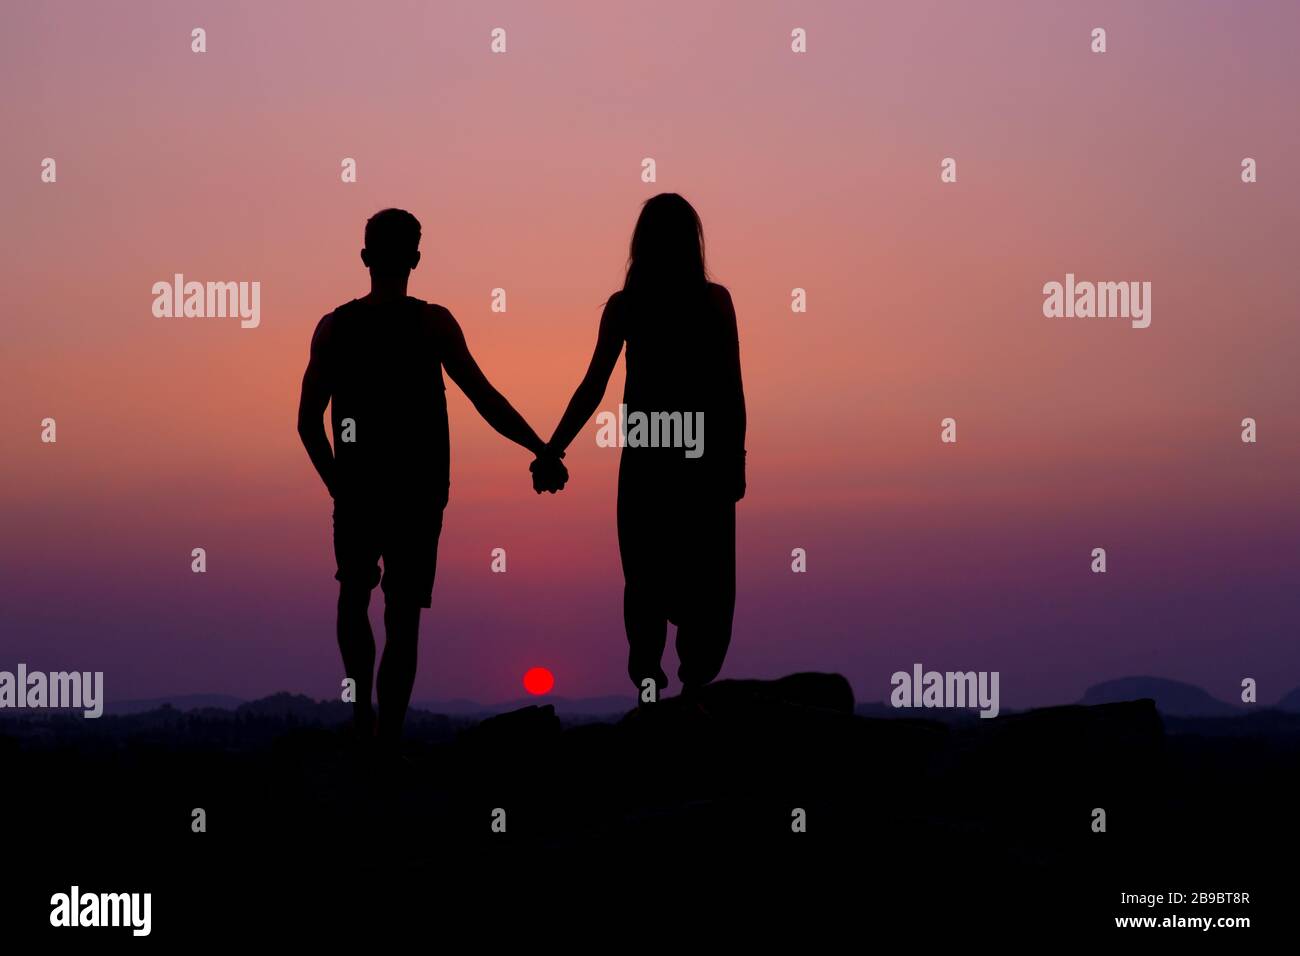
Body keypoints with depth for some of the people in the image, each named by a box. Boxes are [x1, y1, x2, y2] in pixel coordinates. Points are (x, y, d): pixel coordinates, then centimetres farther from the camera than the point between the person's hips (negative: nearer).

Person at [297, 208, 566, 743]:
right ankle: (387, 735, -5)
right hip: (417, 494, -2)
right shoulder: (434, 324, -8)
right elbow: (485, 399, -14)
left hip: (357, 491, 2)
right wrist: (541, 451, -8)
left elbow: (308, 421, -2)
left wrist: (337, 481, 10)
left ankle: (363, 712, 26)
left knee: (354, 597, 23)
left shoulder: (335, 327, -2)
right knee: (402, 618, 1)